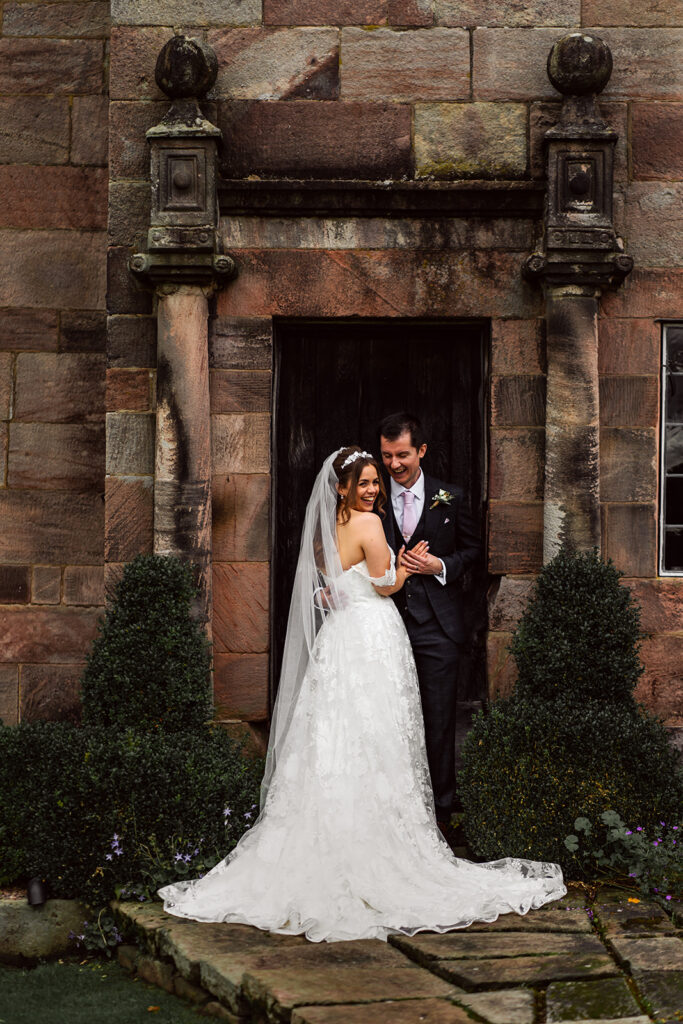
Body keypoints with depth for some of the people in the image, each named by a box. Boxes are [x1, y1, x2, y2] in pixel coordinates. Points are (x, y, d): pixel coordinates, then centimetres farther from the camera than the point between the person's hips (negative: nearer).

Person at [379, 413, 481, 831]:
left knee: (438, 722, 2)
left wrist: (441, 566, -7)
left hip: (437, 627, -1)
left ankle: (440, 810, 12)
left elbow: (472, 548, 10)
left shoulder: (450, 498, 2)